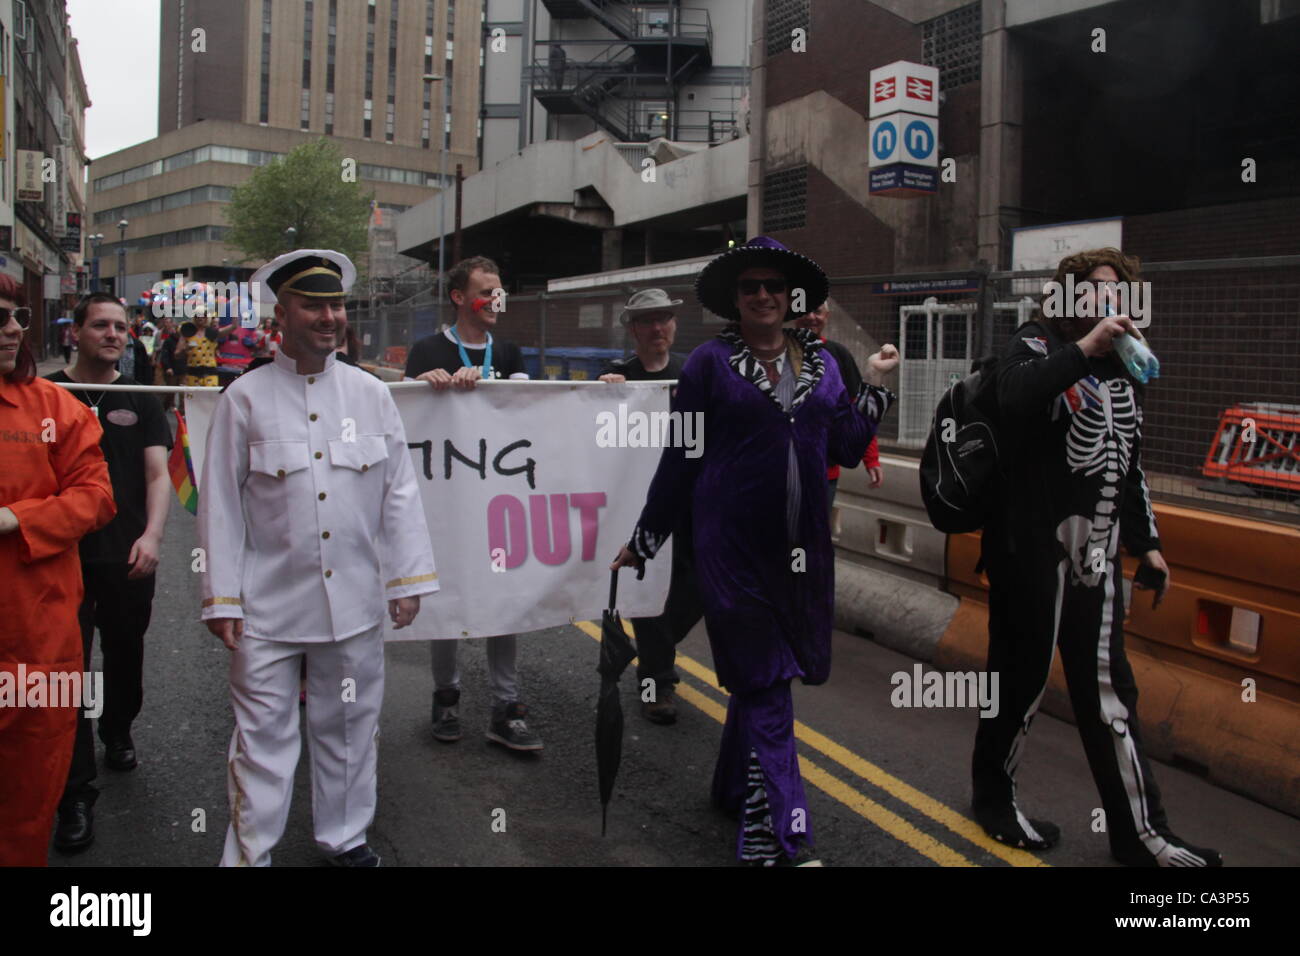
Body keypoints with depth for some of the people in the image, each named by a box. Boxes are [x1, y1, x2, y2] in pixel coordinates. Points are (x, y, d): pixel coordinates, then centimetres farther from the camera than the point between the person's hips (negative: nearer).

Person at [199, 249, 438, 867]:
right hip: (269, 606, -2)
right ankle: (248, 856, 18)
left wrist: (408, 578, 4)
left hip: (355, 602, 3)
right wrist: (222, 597, -4)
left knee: (349, 728, 14)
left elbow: (399, 491, 7)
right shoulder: (246, 397, -2)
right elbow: (220, 503, -1)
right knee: (262, 736, 3)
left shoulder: (371, 394, 5)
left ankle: (345, 838, 33)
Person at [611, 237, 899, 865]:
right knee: (765, 686, -4)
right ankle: (784, 837, 2)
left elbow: (846, 449, 10)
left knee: (758, 677, 15)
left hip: (801, 551, 5)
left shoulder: (819, 363, 10)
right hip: (733, 548, -4)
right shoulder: (711, 363, -3)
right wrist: (644, 540, 2)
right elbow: (680, 459, 0)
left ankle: (735, 789, 36)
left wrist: (875, 386, 4)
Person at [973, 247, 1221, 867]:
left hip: (1097, 550, 6)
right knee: (1023, 673, 5)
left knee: (1108, 689, 9)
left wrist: (1145, 541, 19)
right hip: (1032, 543, -6)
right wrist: (1084, 349, -28)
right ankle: (993, 795, 25)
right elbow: (1014, 397, -28)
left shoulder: (1120, 367, 17)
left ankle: (1139, 832, 14)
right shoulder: (1037, 344, -3)